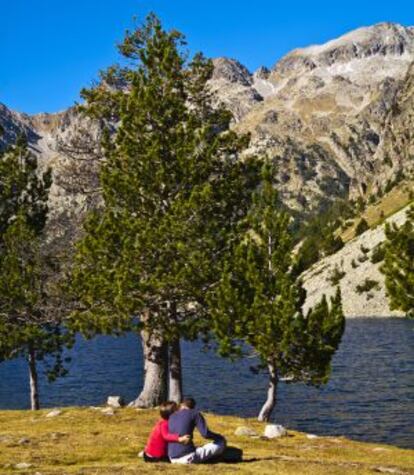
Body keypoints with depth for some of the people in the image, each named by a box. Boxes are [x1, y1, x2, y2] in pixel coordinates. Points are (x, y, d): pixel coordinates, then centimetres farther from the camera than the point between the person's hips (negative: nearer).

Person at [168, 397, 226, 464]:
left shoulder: (171, 416, 14)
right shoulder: (195, 414, -2)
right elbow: (205, 434, -11)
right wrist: (219, 437, 9)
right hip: (188, 457, -6)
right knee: (221, 442, 2)